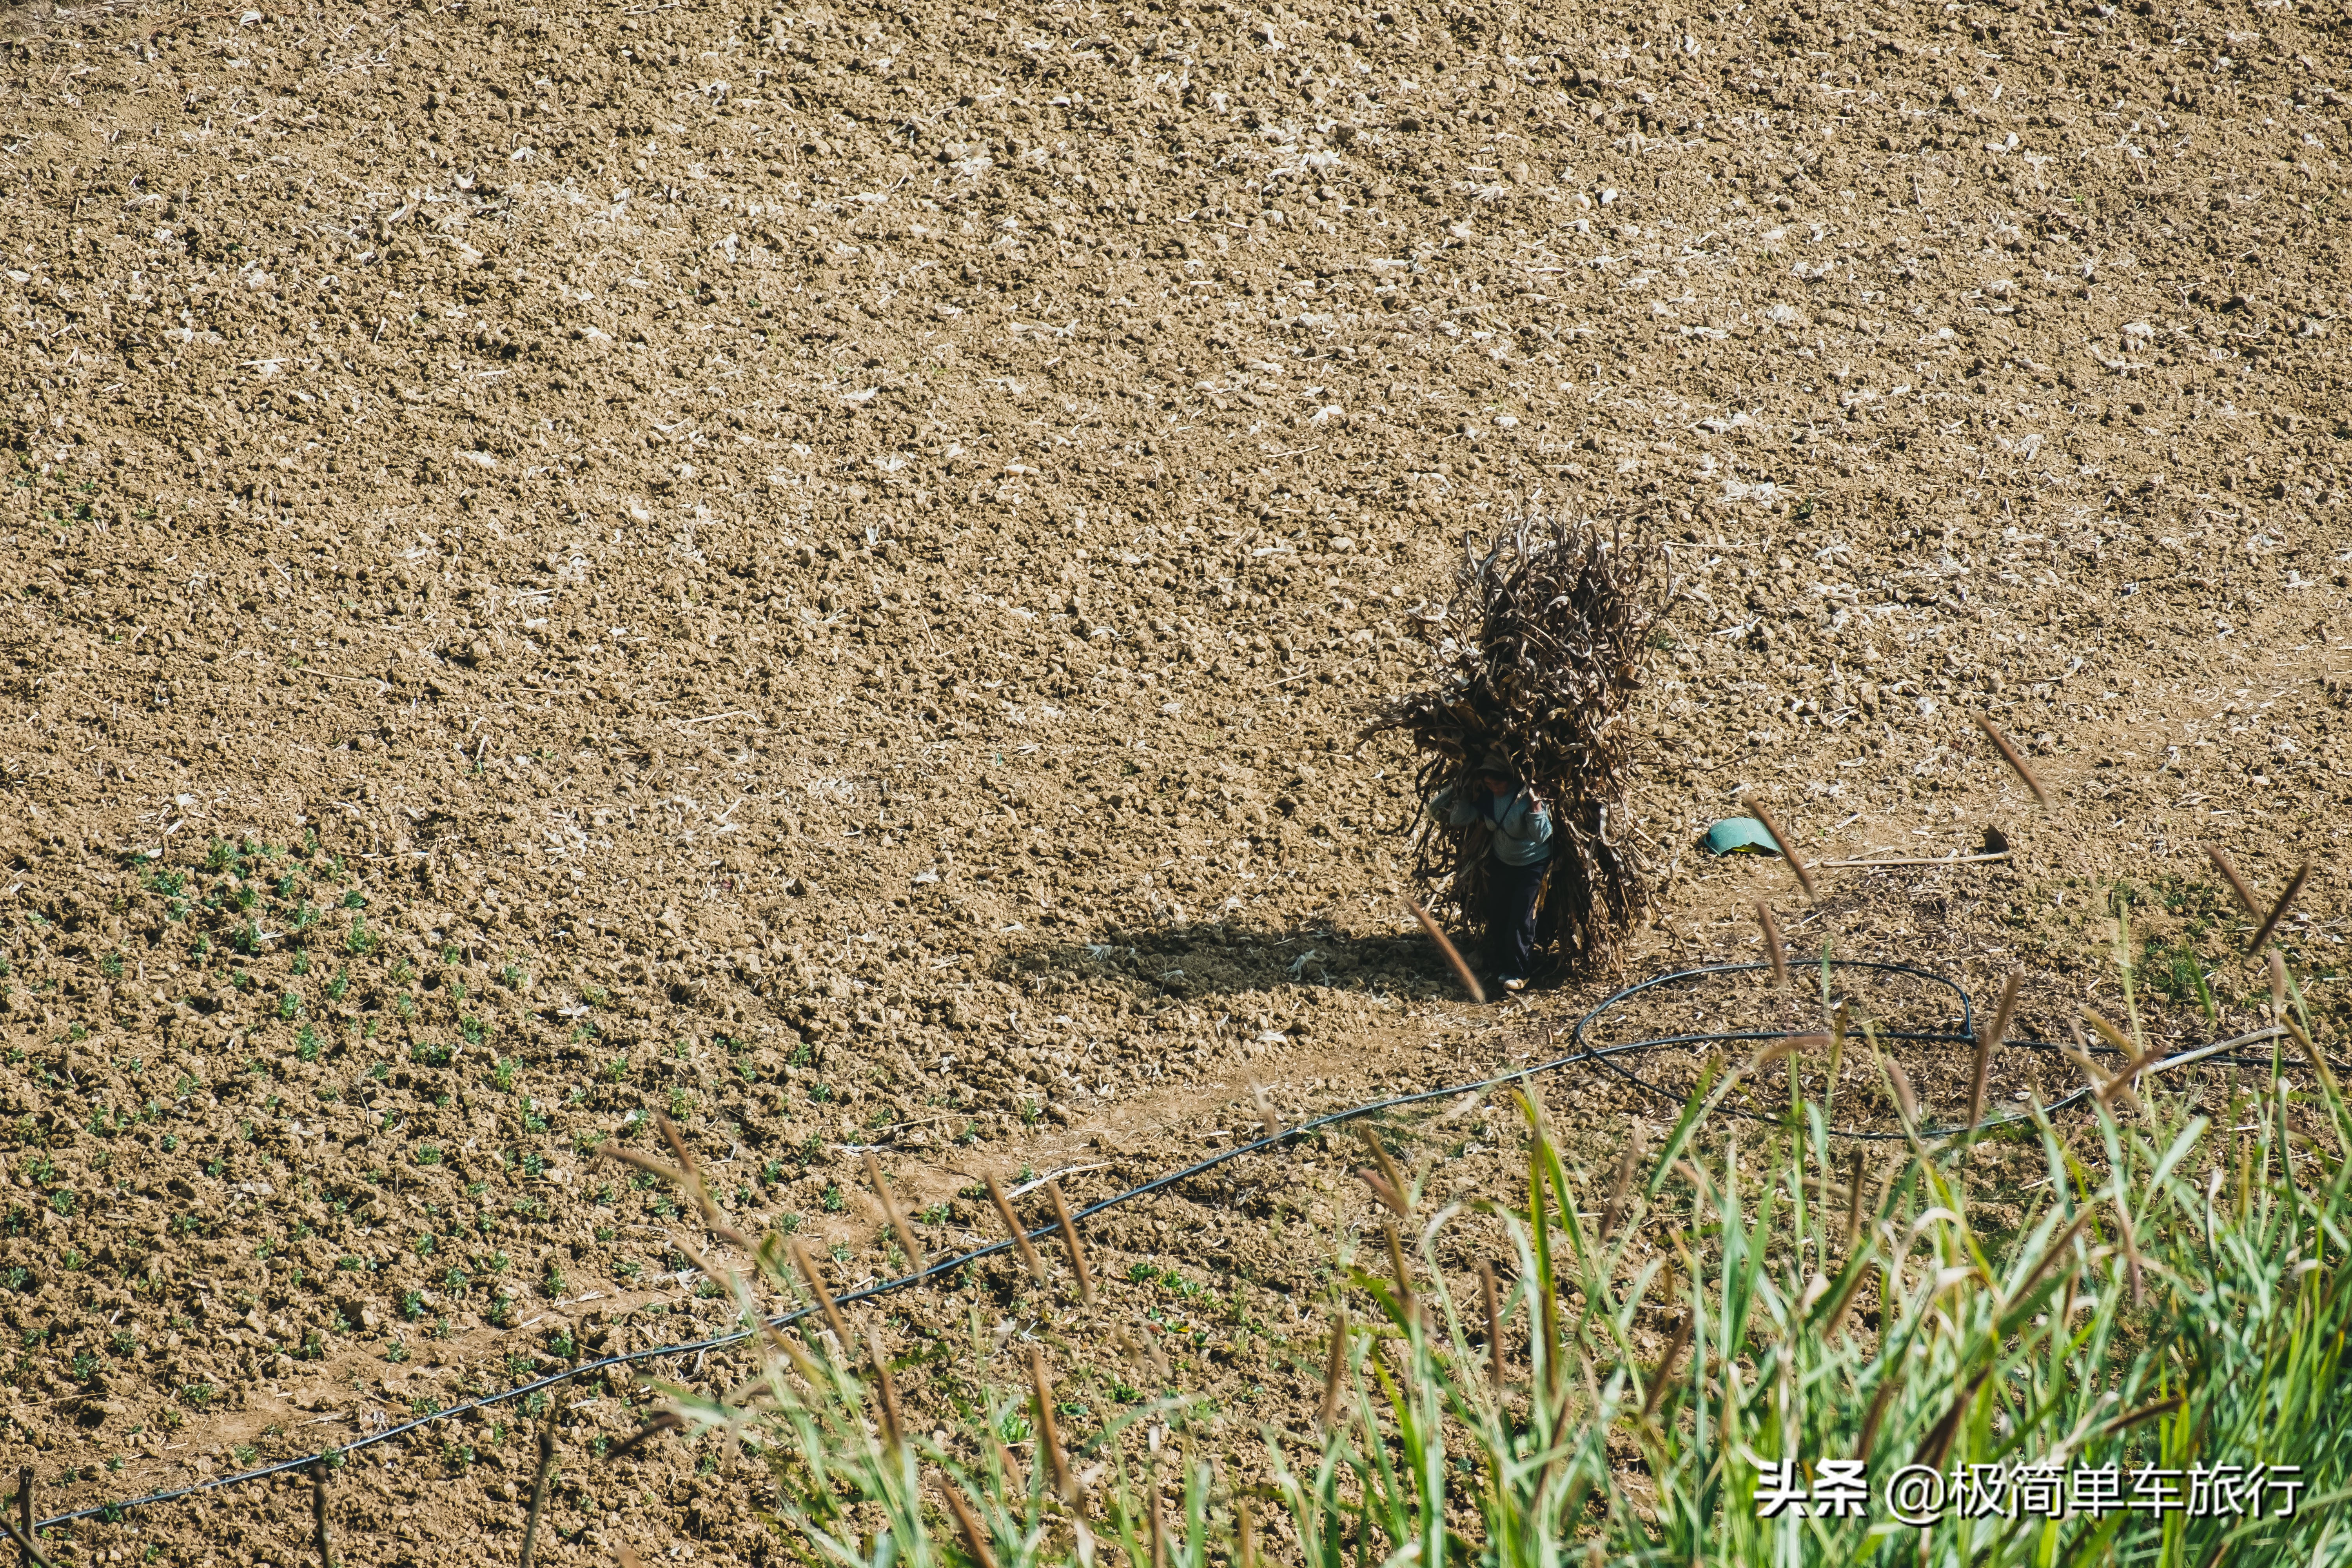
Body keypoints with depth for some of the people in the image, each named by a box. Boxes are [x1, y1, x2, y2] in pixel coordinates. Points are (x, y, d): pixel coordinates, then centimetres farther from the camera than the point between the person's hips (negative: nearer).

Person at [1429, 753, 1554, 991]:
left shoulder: (1526, 795, -29)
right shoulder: (1485, 796, -13)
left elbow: (1542, 835, -34)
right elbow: (1458, 820, -11)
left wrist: (1535, 802, -41)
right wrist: (1464, 794, -22)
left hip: (1532, 864, -6)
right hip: (1501, 863, 6)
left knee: (1521, 918, -9)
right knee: (1496, 916, 8)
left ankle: (1517, 973, 4)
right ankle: (1501, 969, 23)